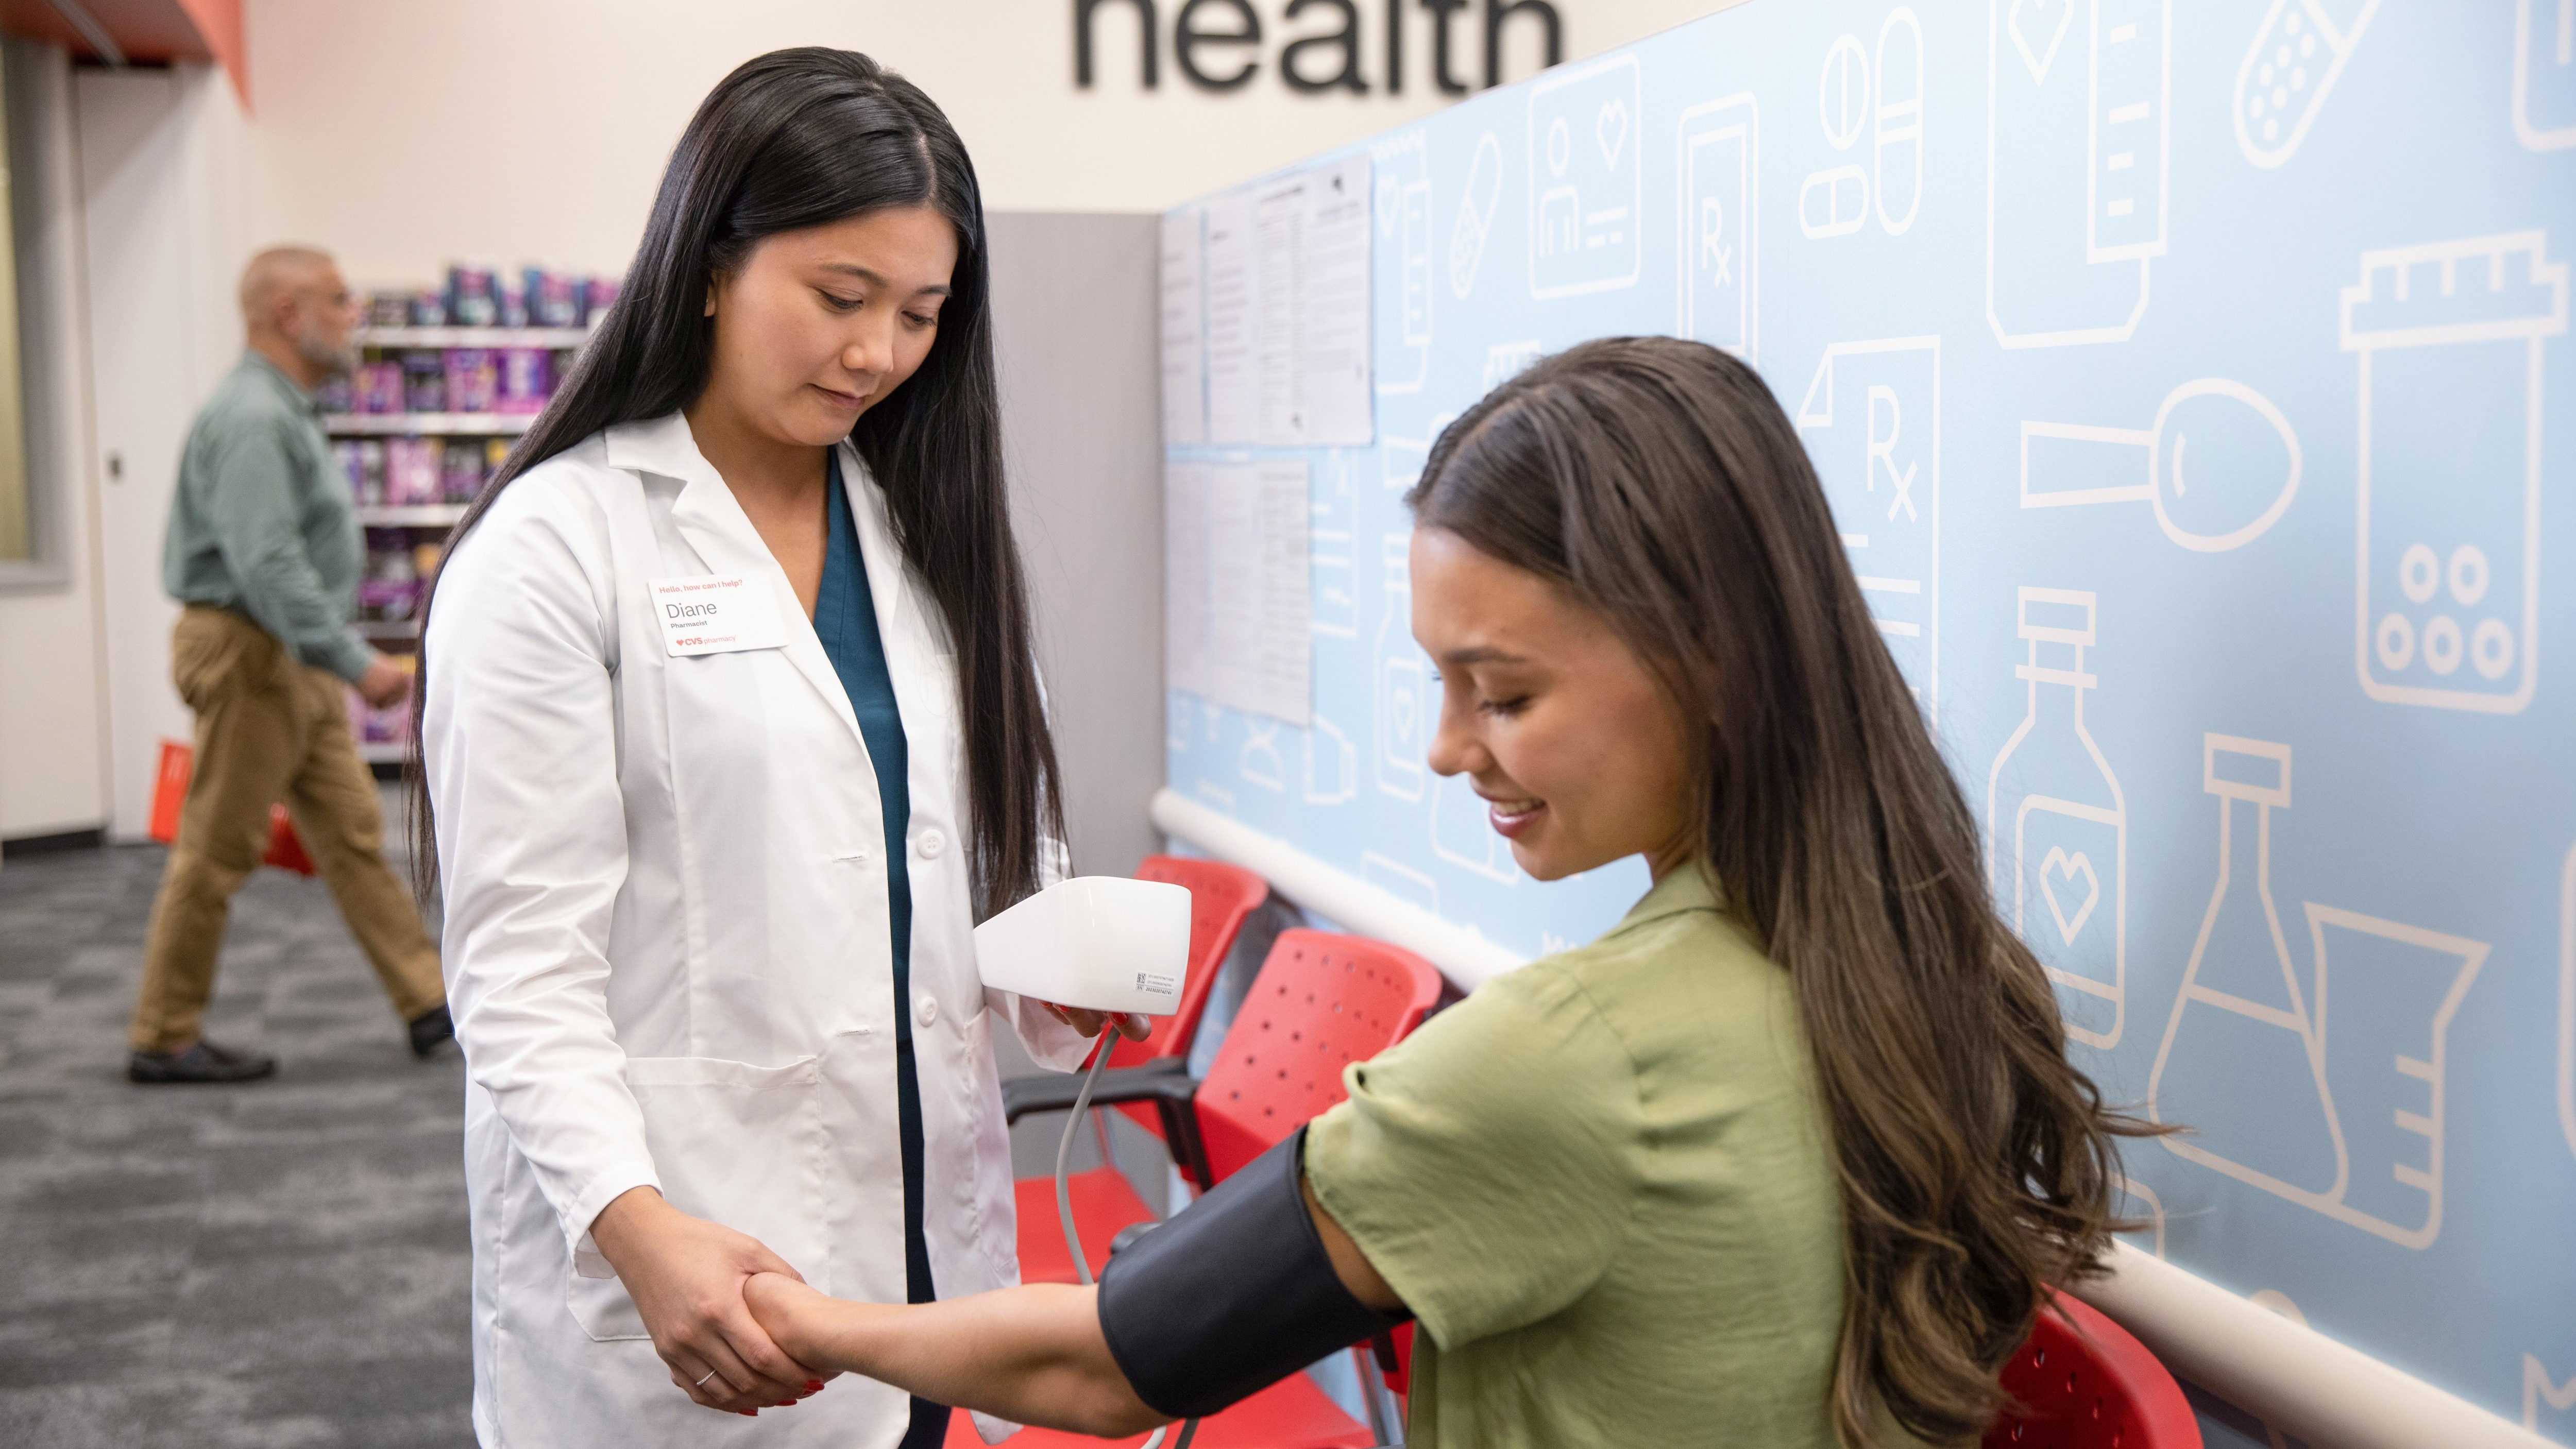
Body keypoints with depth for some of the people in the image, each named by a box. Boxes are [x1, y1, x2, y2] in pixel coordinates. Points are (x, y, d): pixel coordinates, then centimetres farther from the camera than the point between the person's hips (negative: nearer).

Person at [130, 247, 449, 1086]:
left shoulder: (288, 411, 15)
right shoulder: (252, 419, -19)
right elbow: (268, 565, -28)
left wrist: (343, 657, 23)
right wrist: (356, 663, -28)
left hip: (297, 662, 10)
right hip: (248, 651, -10)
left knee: (352, 831, 11)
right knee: (217, 851, -2)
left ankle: (428, 1002, 15)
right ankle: (164, 1041, 8)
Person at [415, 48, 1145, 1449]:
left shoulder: (925, 525, 10)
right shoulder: (553, 549, -10)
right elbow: (522, 963, -13)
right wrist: (633, 1220, -27)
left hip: (916, 1227, 6)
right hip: (666, 1242, -5)